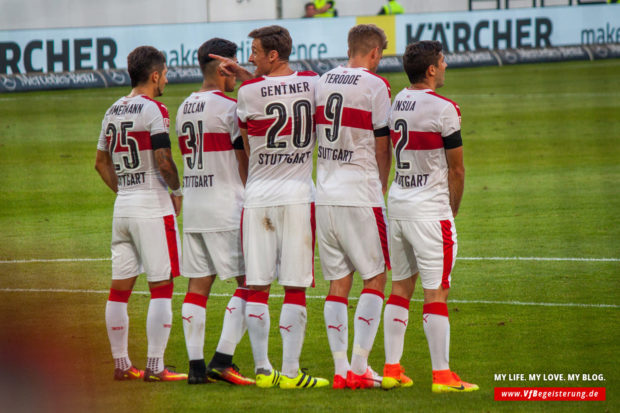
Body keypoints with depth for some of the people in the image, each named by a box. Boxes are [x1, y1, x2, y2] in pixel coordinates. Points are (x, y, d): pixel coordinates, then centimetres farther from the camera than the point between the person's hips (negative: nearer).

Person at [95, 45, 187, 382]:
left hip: (122, 206, 7)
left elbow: (101, 162, 19)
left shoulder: (113, 111, 12)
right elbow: (163, 161, -17)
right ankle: (155, 367, -8)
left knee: (120, 288, 9)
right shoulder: (153, 110, -11)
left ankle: (121, 364, 13)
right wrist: (178, 191, -2)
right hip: (152, 207, -7)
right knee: (161, 288, -4)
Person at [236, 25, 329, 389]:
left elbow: (246, 147, 8)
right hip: (298, 195, 1)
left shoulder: (249, 92, -5)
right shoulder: (315, 84, 2)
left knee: (257, 287, 5)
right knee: (296, 288, 1)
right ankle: (290, 371, -1)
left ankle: (263, 369, 6)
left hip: (259, 195, -1)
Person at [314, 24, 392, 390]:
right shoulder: (375, 86, -7)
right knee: (375, 279, 3)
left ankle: (341, 369, 6)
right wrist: (382, 187, 11)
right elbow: (382, 149, -1)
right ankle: (359, 367, -4)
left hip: (325, 195, 6)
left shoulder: (322, 83, 9)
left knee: (338, 284, 8)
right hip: (360, 195, -6)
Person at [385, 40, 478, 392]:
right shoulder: (443, 109, -13)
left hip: (397, 203, 7)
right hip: (430, 209, -7)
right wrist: (453, 210, 8)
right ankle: (442, 374, -3)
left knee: (401, 286, 14)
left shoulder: (396, 103, 7)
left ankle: (391, 368, 15)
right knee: (436, 293, -3)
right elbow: (456, 170, -7)